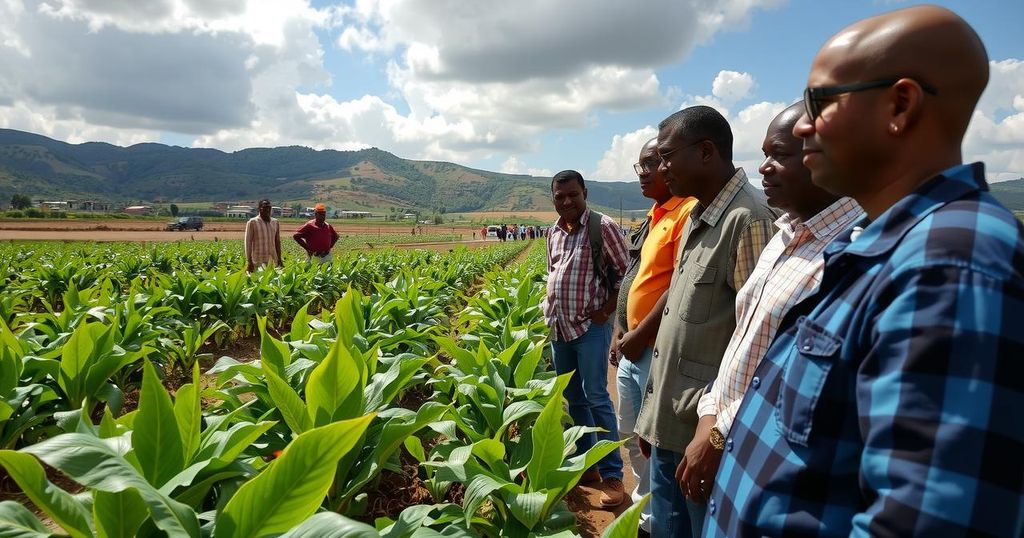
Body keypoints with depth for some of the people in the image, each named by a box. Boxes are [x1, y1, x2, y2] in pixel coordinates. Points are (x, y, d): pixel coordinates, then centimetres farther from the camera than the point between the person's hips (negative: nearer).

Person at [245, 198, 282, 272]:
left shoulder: (275, 222, 10)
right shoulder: (252, 222, -3)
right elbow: (248, 242, -4)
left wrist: (279, 259, 12)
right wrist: (249, 261, -9)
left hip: (273, 261, 4)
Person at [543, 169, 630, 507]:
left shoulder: (602, 226, -10)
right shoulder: (554, 232, 10)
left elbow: (625, 271, -9)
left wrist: (606, 311, -14)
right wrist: (550, 307, 9)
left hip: (590, 327, -7)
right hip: (558, 328, 7)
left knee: (596, 398, -5)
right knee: (572, 398, 13)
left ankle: (613, 476, 5)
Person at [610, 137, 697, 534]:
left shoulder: (688, 212, -16)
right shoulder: (654, 217, 15)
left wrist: (640, 336, -16)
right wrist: (620, 329, 11)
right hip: (632, 348, 10)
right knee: (632, 435, 21)